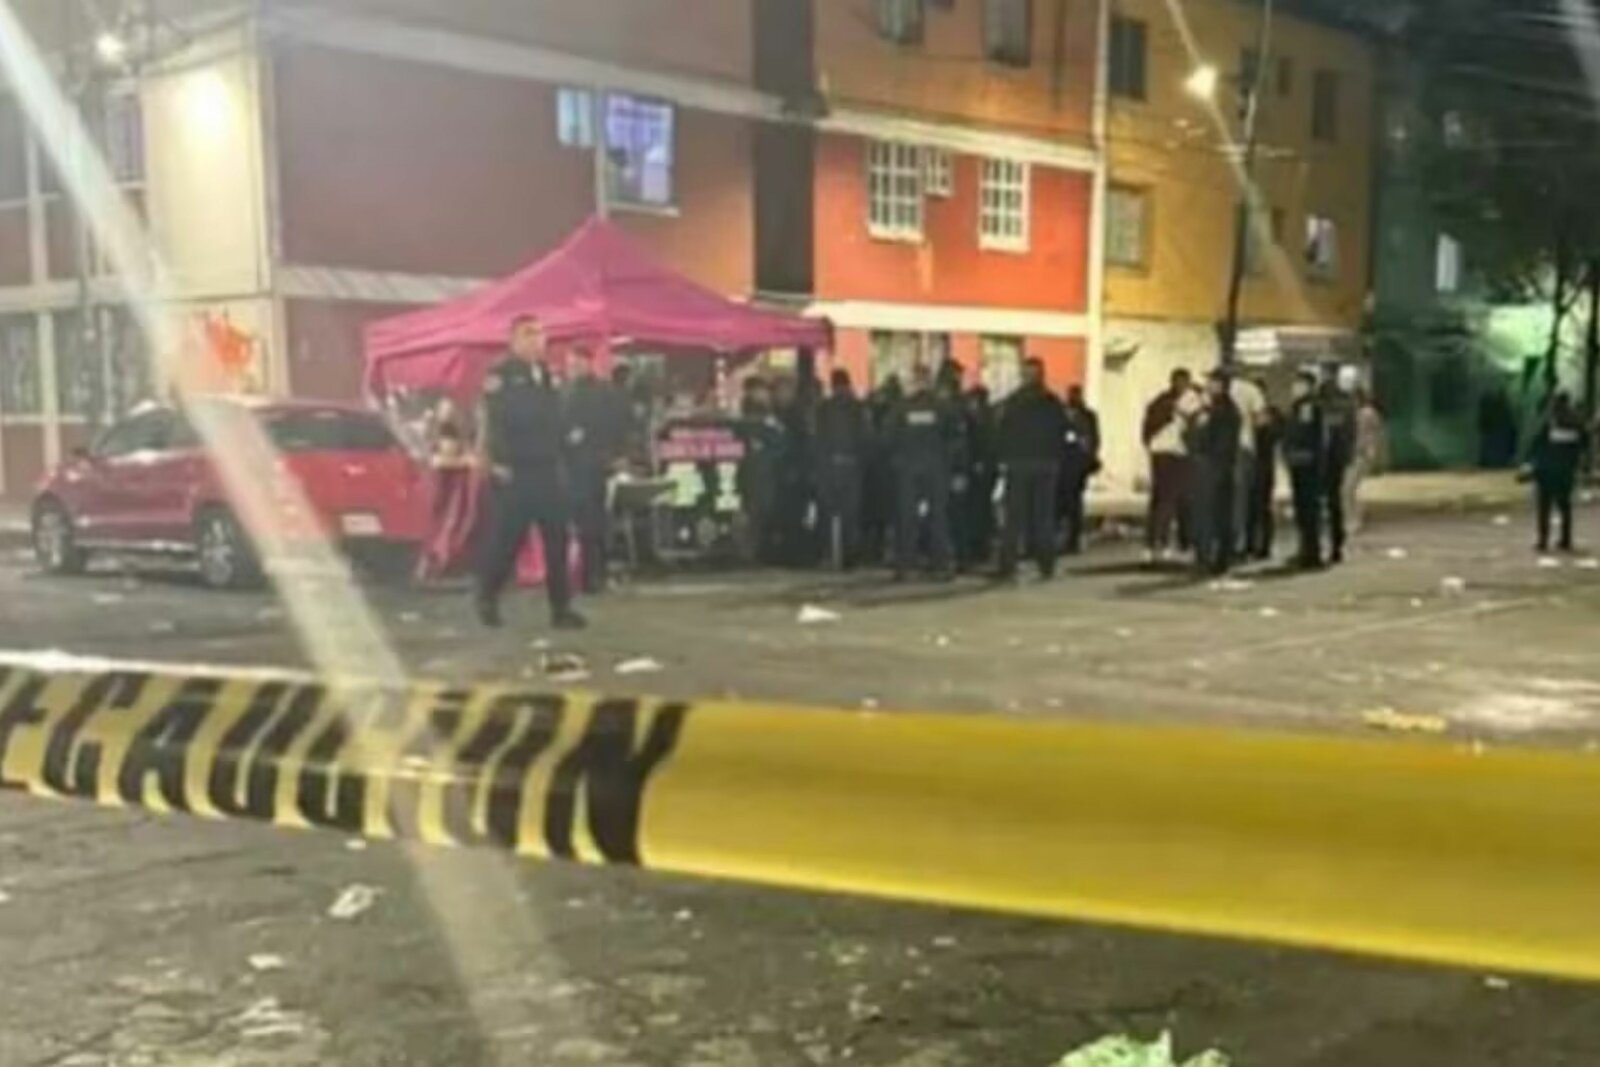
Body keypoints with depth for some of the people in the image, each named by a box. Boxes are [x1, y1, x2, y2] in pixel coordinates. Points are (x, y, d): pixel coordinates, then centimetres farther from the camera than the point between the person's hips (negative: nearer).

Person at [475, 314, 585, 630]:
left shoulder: (547, 375, 15)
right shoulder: (499, 375, -6)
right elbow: (492, 421, -12)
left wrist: (561, 461, 12)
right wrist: (496, 464, -18)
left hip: (548, 470, 6)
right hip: (514, 473, -6)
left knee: (557, 540, 4)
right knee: (505, 540, 1)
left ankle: (561, 608, 8)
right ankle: (487, 600, 20)